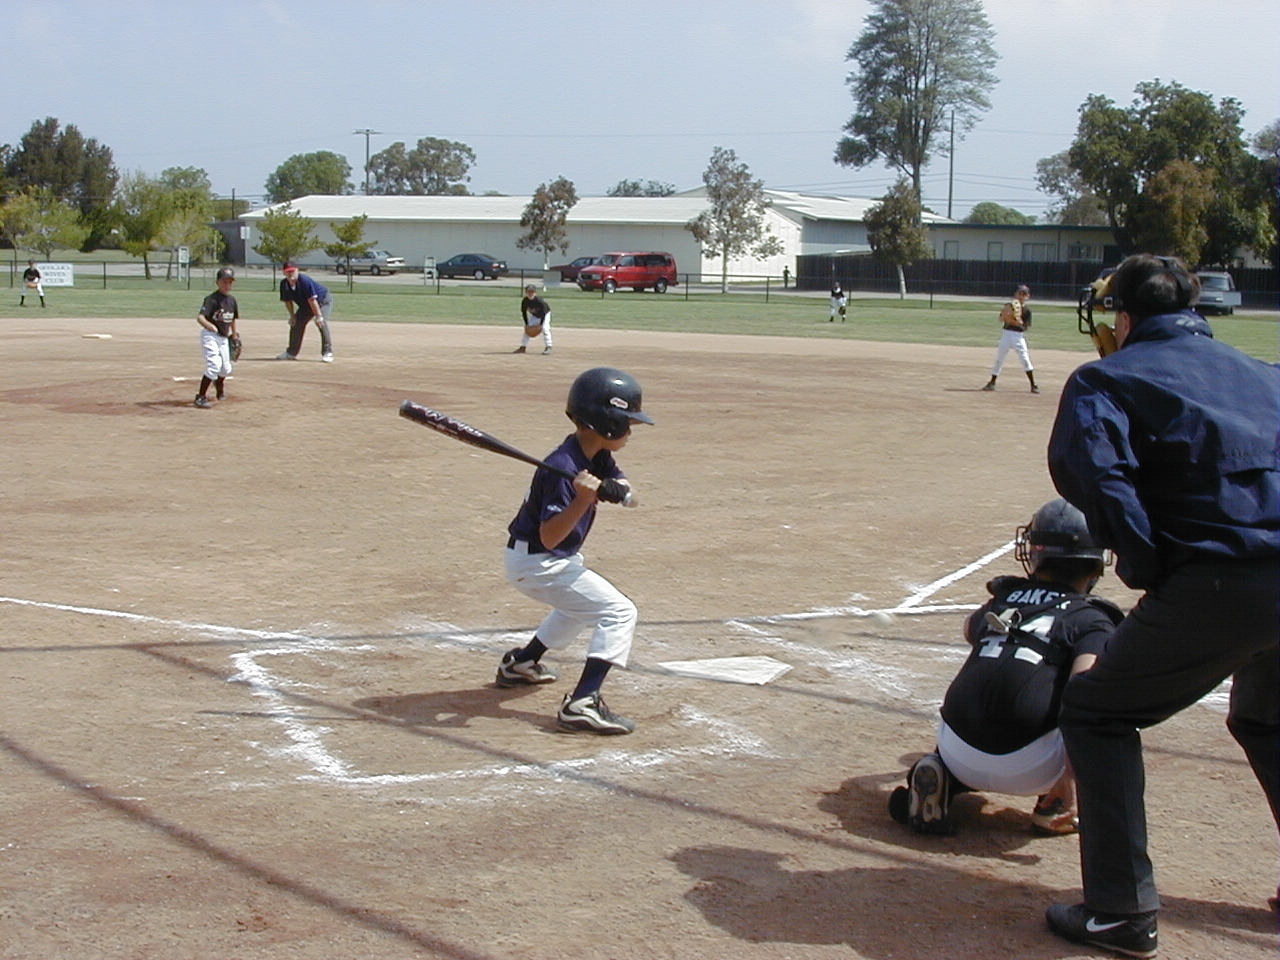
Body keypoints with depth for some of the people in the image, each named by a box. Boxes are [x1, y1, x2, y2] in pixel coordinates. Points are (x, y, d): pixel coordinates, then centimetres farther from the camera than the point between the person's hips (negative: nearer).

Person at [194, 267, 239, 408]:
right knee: (214, 365, -22)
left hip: (224, 337, 7)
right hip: (210, 336, -7)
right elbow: (200, 317, -30)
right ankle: (201, 396, -14)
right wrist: (209, 326, -48)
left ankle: (219, 384, 52)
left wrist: (234, 336, 25)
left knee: (226, 369, 17)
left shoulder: (232, 301, 5)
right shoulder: (212, 299, -17)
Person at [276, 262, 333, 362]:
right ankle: (291, 352, 18)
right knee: (296, 324, 4)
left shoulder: (304, 281, -34)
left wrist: (318, 316, -34)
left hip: (323, 301, -7)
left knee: (322, 323, -26)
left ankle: (327, 353, -23)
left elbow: (312, 299, -34)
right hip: (305, 306, 7)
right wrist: (292, 315, -6)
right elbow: (288, 301, 0)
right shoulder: (284, 284, -14)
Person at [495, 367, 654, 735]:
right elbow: (549, 536, -30)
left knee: (582, 602, 35)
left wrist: (614, 488, -24)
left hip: (561, 557, 10)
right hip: (537, 562, -10)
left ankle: (521, 663, 46)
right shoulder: (563, 468, -27)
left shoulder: (597, 455, 0)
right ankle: (582, 704, -24)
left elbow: (623, 487, -2)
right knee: (619, 612, -16)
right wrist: (582, 500, -44)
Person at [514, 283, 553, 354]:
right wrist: (526, 324, -12)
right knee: (527, 329, 0)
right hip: (534, 316, 5)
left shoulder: (540, 301, -35)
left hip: (545, 314, -5)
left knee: (545, 328, -23)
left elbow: (543, 313, -26)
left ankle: (548, 347, -20)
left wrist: (540, 325, -27)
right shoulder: (524, 301, -21)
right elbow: (524, 313, -8)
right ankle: (523, 347, 9)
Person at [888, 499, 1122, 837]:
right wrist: (1072, 776, -18)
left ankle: (941, 775, 8)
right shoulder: (1092, 620, 5)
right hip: (1025, 768, -5)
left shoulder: (1002, 599, 19)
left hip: (958, 755, 5)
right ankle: (1054, 808, 9)